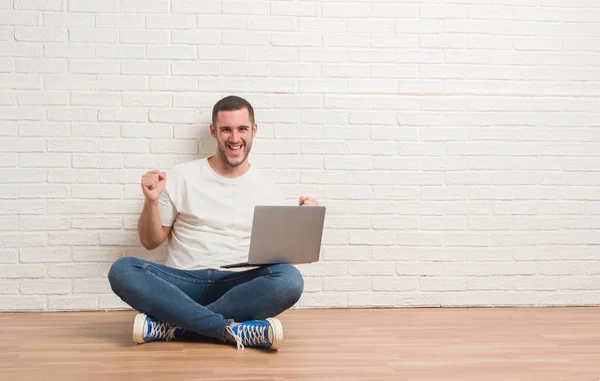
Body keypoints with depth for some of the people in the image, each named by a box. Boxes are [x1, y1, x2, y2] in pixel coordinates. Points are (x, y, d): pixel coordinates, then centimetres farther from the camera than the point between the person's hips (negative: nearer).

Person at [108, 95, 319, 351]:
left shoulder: (268, 191, 8)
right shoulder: (181, 177, 6)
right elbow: (150, 242, 10)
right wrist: (151, 202, -8)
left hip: (237, 288, 0)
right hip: (181, 283, 0)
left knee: (290, 279, -30)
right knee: (121, 270, -28)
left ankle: (174, 325, -26)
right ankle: (234, 330, -31)